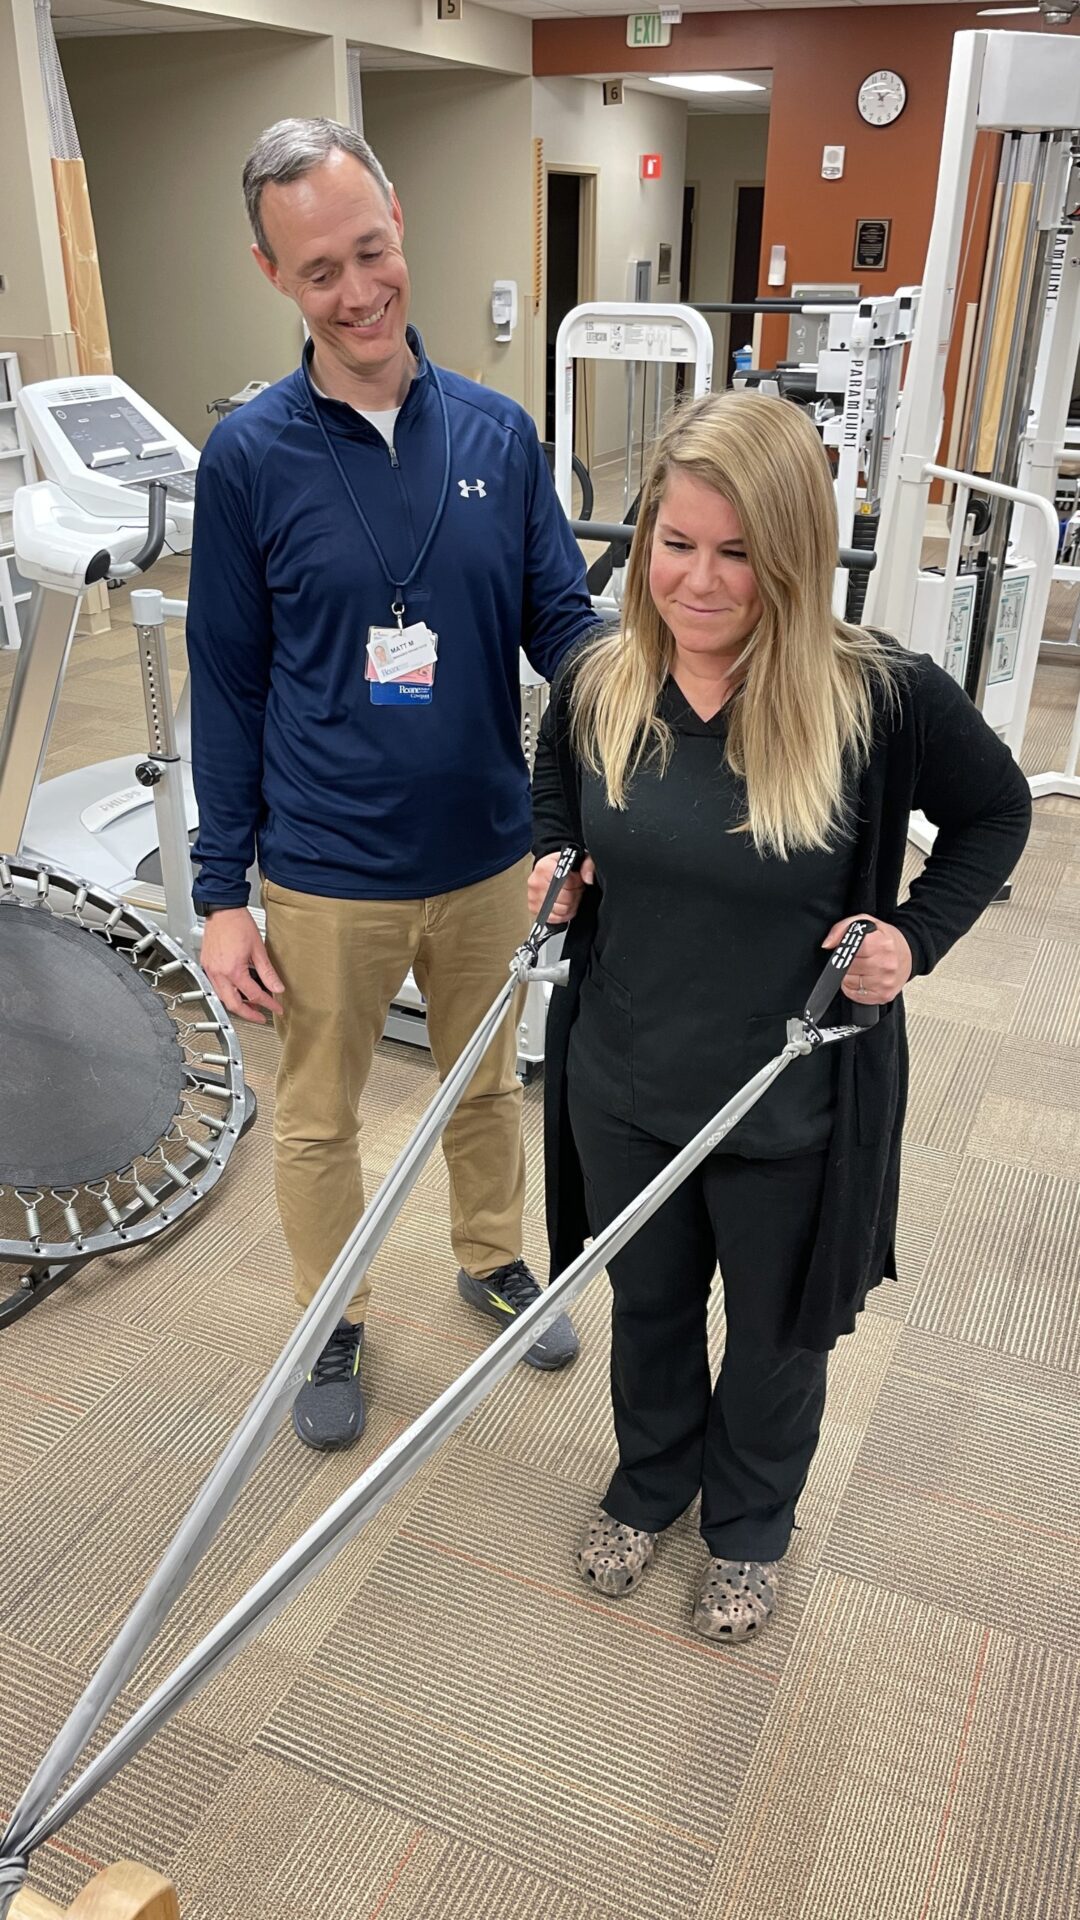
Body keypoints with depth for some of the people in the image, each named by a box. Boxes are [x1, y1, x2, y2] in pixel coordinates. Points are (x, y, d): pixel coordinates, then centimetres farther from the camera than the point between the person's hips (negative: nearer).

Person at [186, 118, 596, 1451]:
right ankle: (333, 1326, 40)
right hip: (327, 875, -2)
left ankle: (492, 1259, 49)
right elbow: (227, 688, -5)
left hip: (486, 853, 2)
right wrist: (221, 896, -6)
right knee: (318, 1118, 16)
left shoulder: (497, 433, -3)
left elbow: (565, 619, 0)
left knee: (486, 1085, 22)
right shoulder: (248, 455, -9)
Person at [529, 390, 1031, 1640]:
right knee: (645, 1307, 25)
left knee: (774, 1337, 21)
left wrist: (917, 937, -15)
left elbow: (995, 812, -3)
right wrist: (553, 863, -4)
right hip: (624, 1087, 3)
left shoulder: (882, 697, -22)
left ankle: (750, 1528, 52)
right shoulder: (596, 683, -9)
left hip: (792, 1109, -3)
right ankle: (649, 1485, 56)